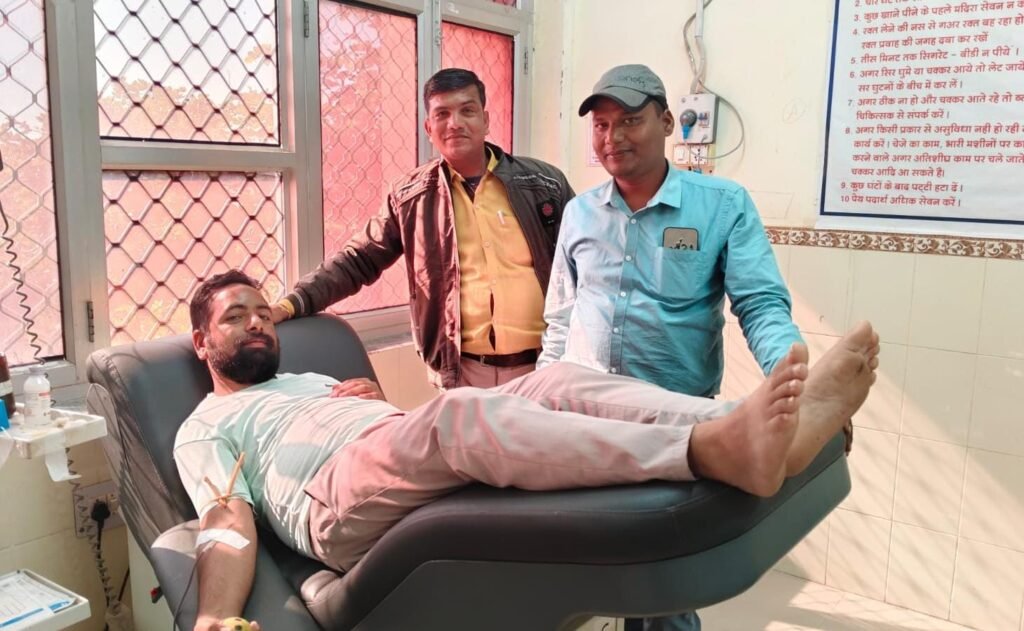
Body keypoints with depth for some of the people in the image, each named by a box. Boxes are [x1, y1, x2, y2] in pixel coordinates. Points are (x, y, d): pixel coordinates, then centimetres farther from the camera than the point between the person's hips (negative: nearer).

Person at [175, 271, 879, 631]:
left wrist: (379, 400, 8)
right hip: (342, 506, -6)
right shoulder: (205, 429, 20)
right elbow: (229, 526, 2)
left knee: (553, 381, -18)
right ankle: (714, 449, -52)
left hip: (435, 475, 7)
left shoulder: (314, 381, 38)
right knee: (458, 413, -36)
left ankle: (759, 428, -36)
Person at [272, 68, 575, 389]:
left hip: (543, 366, 1)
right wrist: (292, 303, -3)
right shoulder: (411, 195, 4)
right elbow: (358, 261, 8)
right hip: (464, 372, 0)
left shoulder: (543, 182, 2)